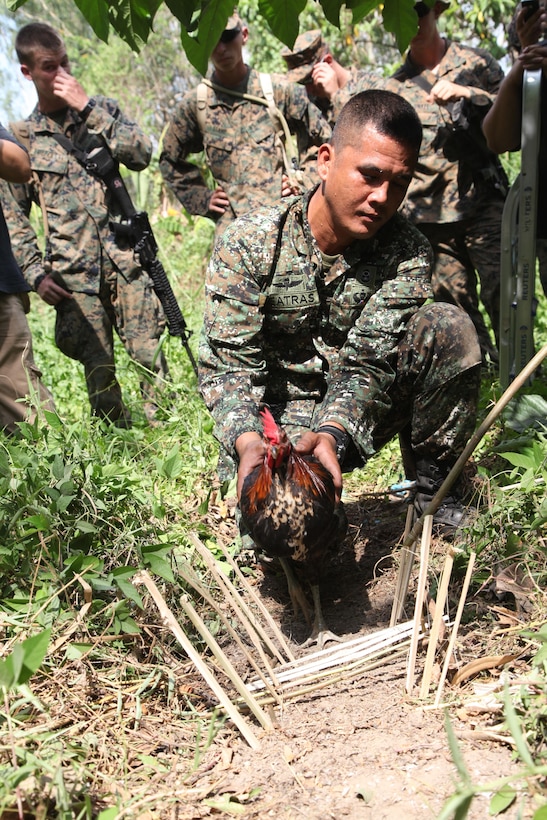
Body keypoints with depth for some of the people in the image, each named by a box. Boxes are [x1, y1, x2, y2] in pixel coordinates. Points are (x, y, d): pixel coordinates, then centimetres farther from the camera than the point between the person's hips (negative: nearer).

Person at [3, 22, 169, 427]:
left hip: (125, 259, 0)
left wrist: (87, 107, -9)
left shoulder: (102, 109, 11)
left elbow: (141, 155, -6)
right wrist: (37, 274, -2)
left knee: (150, 356, -4)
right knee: (99, 370, 1)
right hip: (73, 273, 0)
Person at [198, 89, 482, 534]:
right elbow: (229, 364, -18)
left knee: (449, 327, -23)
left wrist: (332, 433, -40)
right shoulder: (247, 243, -14)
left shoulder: (408, 255, -11)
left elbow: (366, 366, -18)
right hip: (273, 417, -1)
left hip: (355, 418, 2)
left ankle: (432, 482, -6)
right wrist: (248, 440, -39)